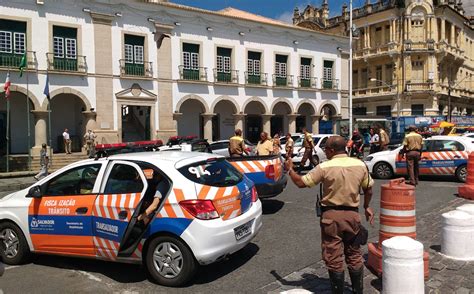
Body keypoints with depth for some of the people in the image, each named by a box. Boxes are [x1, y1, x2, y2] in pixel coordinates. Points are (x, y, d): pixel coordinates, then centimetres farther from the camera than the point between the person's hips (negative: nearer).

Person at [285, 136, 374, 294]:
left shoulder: (325, 167, -14)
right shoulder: (360, 165, -2)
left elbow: (301, 183, -11)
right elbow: (368, 189, 9)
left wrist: (290, 169, 6)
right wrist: (367, 206, 25)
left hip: (331, 215, -4)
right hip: (352, 214, 4)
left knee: (334, 258, 7)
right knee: (355, 256, 18)